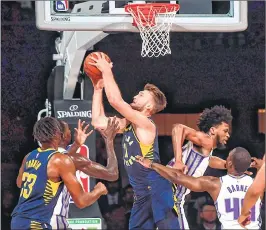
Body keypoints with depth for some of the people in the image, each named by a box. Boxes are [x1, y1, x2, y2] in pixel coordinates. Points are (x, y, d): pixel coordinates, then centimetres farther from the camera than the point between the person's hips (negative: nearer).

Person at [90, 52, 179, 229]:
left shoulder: (146, 124, -12)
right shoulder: (128, 124, 15)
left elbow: (115, 100, -22)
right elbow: (98, 121, 17)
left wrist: (107, 71, -13)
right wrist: (98, 89, 14)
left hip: (158, 191, -10)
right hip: (142, 194, 10)